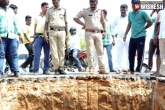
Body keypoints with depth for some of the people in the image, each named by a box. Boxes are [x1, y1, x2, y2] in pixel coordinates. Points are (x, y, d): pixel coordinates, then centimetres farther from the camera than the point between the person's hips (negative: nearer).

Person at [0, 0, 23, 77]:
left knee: (14, 55, 0)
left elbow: (15, 23, 23)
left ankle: (16, 72, -1)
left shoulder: (10, 10, 22)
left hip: (12, 36, 5)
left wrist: (19, 34, 15)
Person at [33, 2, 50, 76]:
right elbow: (35, 27, 18)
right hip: (38, 37, 0)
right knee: (36, 54, -6)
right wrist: (34, 37, 13)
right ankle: (36, 70, -6)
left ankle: (46, 70, 8)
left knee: (47, 55, 2)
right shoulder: (37, 17, 15)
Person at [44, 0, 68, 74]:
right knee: (54, 51, -4)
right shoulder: (49, 10, 10)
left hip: (62, 32, 0)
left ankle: (61, 68, 7)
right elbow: (47, 22, 10)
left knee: (62, 50, 1)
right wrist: (45, 33, 0)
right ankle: (56, 68, 0)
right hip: (52, 32, 0)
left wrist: (67, 34, 7)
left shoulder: (64, 10, 10)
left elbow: (66, 22, 12)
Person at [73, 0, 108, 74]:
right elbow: (75, 18, 0)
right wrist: (83, 24, -9)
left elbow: (103, 22, 22)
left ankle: (102, 69, 6)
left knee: (100, 51, 3)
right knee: (90, 52, -4)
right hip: (89, 33, -4)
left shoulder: (100, 12, 11)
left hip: (98, 33, 4)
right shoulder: (85, 11, 0)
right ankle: (91, 69, 0)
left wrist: (104, 31, 10)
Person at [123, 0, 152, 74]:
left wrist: (143, 28, 8)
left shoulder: (143, 13, -6)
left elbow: (150, 23, -2)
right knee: (131, 54, 7)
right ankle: (131, 69, 17)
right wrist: (125, 35, 17)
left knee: (140, 54, 0)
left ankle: (138, 70, 10)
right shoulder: (130, 13, 11)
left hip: (141, 37, -5)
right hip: (132, 37, 5)